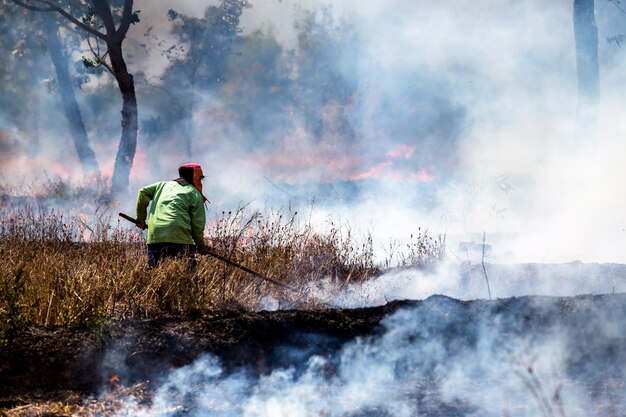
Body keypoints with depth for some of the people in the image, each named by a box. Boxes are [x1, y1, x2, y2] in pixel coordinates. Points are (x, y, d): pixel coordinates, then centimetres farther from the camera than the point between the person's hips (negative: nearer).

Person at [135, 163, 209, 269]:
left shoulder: (163, 185, 25)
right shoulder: (195, 195, 11)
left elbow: (143, 192, 16)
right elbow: (197, 223, 6)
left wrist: (141, 218, 22)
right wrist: (201, 245, 18)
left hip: (154, 236, 4)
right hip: (179, 237, -4)